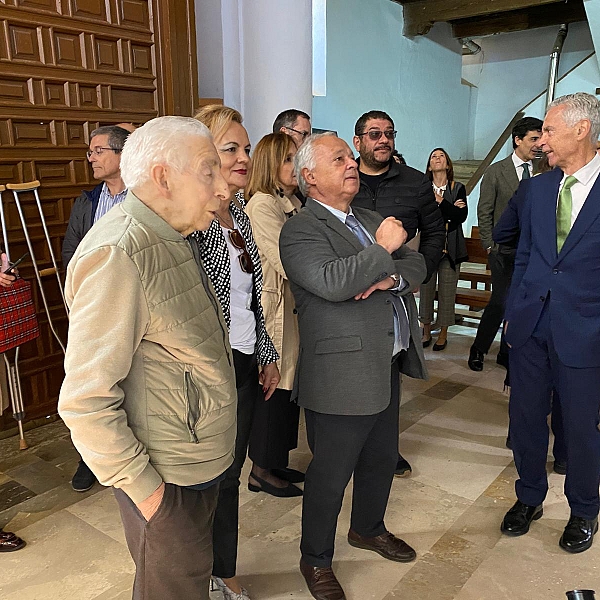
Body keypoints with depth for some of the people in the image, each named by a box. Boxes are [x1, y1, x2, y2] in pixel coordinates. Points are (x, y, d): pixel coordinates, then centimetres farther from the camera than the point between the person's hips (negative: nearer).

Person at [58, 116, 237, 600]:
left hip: (203, 460, 9)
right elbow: (85, 400, -25)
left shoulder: (172, 238, 7)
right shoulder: (117, 255, -25)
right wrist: (141, 486, -18)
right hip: (166, 479, -8)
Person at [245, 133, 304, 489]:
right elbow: (286, 263, -20)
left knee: (288, 383, 15)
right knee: (274, 386, 2)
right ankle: (262, 467, 21)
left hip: (297, 304, 9)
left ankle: (278, 462, 30)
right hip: (275, 305, -8)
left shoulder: (293, 201, 14)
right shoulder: (263, 203, -13)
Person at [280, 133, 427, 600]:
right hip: (342, 376, -8)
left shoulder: (372, 221, 14)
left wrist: (391, 277, -14)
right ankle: (316, 560, 33)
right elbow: (332, 282, -30)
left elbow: (417, 265, 7)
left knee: (382, 460, 24)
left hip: (388, 367, 8)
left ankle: (369, 528, 51)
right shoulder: (300, 231, -13)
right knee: (331, 474, 9)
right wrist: (382, 249, -19)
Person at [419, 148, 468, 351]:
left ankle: (443, 334, 15)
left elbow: (462, 216, -6)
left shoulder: (458, 188, 7)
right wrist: (450, 209, -12)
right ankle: (426, 331, 19)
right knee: (426, 289, 4)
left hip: (450, 248, 0)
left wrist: (440, 201, -11)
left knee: (447, 291, 2)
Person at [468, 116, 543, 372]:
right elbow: (484, 212, 0)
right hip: (504, 249, -3)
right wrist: (489, 245, -4)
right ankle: (478, 350, 12)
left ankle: (507, 353, 22)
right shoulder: (496, 171, 1)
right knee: (501, 301, -7)